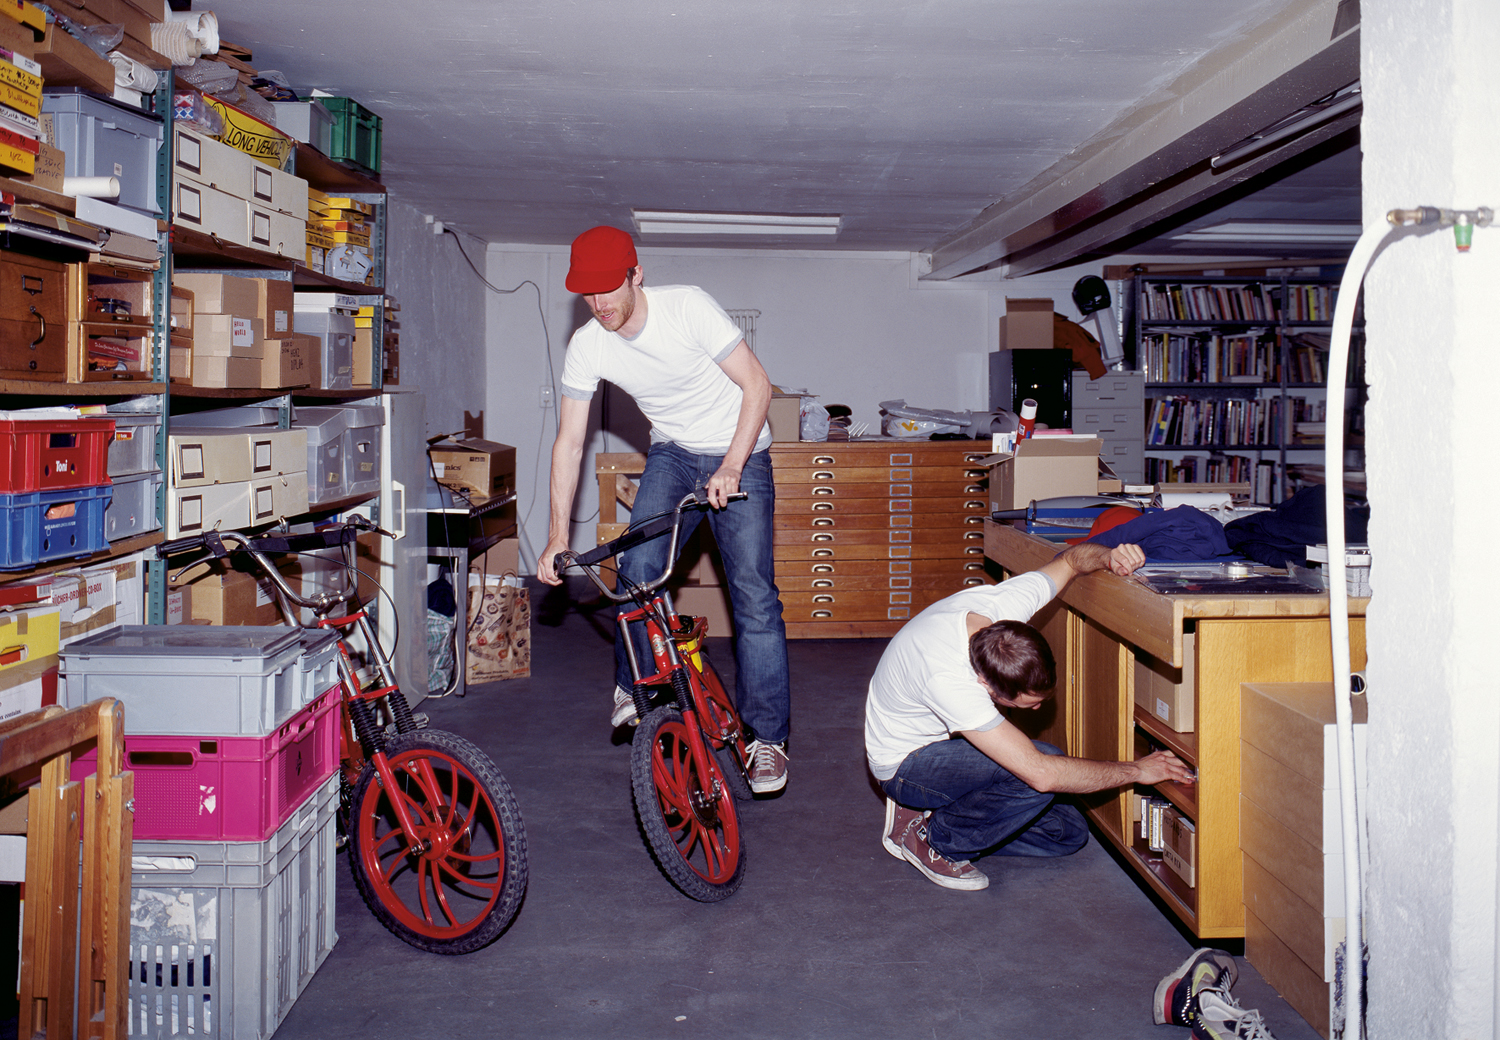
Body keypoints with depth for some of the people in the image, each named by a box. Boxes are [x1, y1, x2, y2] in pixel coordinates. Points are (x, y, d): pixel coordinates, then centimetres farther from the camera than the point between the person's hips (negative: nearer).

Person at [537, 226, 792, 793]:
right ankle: (632, 684, 8)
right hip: (671, 453, 4)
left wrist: (731, 468, -29)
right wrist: (557, 536, -10)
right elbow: (569, 442, -6)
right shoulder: (587, 346, -11)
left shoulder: (688, 306, -23)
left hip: (739, 453, -3)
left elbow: (757, 385, -19)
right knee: (637, 568, -18)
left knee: (753, 592, -11)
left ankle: (767, 736, -1)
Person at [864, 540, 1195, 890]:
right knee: (1046, 765, -30)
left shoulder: (1004, 602, -24)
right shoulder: (947, 680, -42)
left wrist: (1109, 556, -27)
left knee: (1069, 833, 1)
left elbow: (1071, 559, -3)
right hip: (904, 763, -8)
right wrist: (1136, 770, -30)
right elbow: (1041, 773, -42)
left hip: (947, 741, 8)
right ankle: (935, 841, -9)